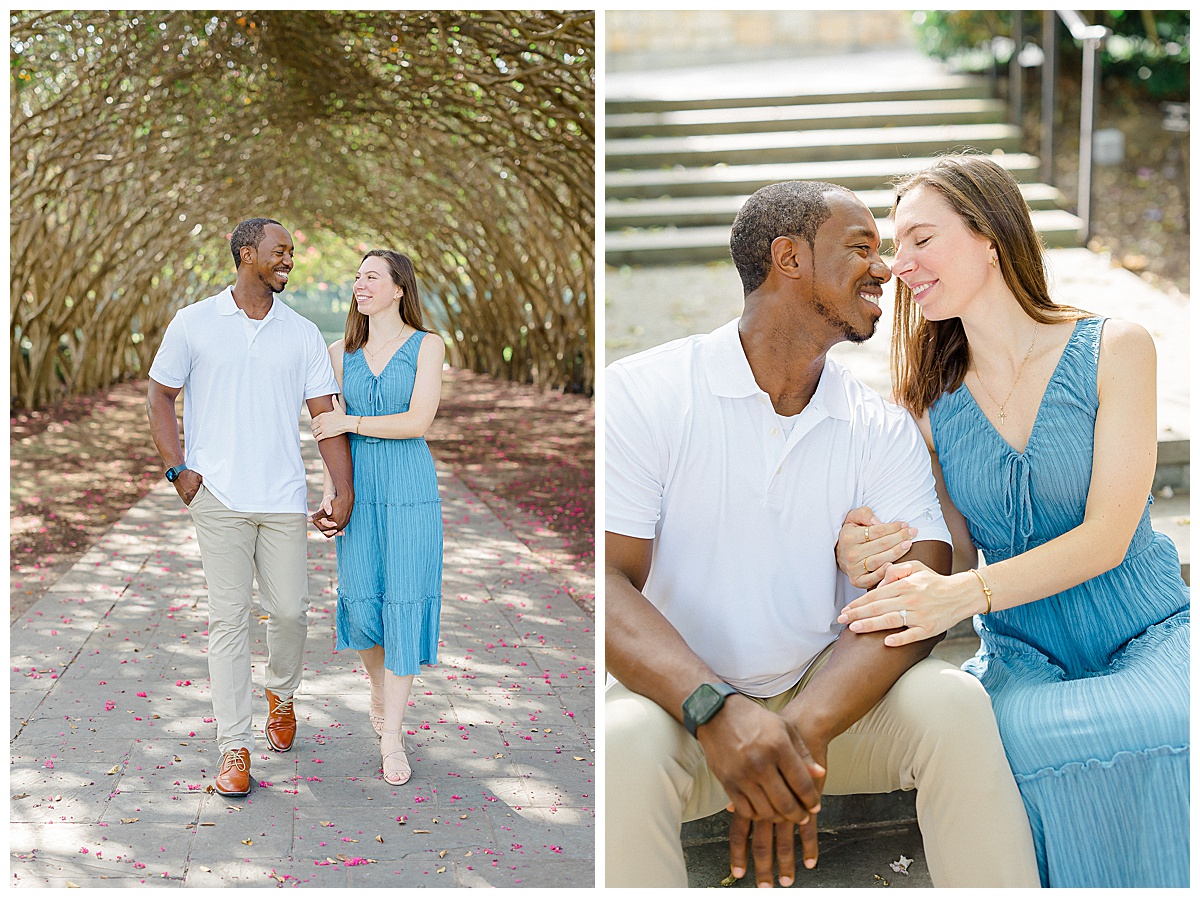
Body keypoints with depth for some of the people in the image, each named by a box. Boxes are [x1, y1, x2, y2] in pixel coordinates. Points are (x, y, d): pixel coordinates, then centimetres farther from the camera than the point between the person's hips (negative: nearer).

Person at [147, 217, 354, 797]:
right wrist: (178, 469, -2)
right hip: (218, 496, -2)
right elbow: (160, 396, 9)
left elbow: (326, 416, 6)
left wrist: (345, 491, -2)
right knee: (228, 618, -2)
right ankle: (234, 748, 4)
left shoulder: (303, 334, 8)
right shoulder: (193, 324, 3)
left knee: (289, 610, 3)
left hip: (284, 499, 2)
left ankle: (281, 693, 35)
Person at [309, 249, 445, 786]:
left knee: (404, 601, -4)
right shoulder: (342, 353, 8)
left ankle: (392, 737, 1)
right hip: (359, 486, 3)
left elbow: (418, 421, -12)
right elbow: (333, 429, 9)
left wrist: (350, 422, -9)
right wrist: (330, 487, -4)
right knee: (362, 600, 5)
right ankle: (379, 695, 34)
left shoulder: (427, 346, -2)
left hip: (410, 488, -3)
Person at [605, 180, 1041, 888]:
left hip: (829, 695, 3)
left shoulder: (885, 430, 2)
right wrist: (717, 712, -35)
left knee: (952, 703, -25)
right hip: (680, 699, -2)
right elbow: (609, 577, -17)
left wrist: (800, 729, -30)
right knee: (624, 742, -34)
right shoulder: (642, 393, -8)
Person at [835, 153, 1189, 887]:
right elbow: (956, 561, 8)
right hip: (1025, 657, 2)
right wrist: (874, 565, -15)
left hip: (1151, 635, -1)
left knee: (1169, 725, -36)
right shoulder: (933, 404, 7)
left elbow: (1107, 536, -11)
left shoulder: (1114, 348, -3)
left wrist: (968, 594, -25)